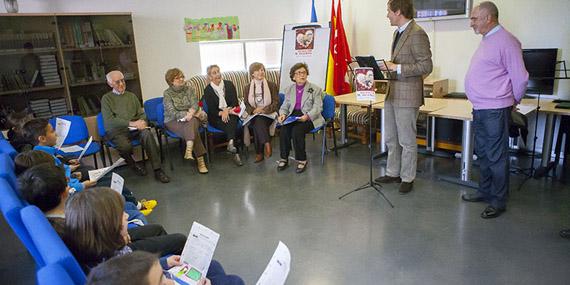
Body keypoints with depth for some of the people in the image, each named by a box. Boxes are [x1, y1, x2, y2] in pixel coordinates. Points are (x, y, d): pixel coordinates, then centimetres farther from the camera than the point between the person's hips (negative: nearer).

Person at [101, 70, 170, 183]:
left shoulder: (131, 96, 22)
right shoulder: (106, 98, 7)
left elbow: (141, 114, 19)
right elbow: (109, 120, -6)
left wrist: (141, 122, -7)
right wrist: (131, 123, -17)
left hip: (134, 128, 3)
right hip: (116, 131, -3)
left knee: (147, 134, -31)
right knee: (125, 146, -35)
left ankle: (157, 170, -32)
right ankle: (132, 165, 0)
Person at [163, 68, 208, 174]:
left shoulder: (188, 89, 10)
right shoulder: (167, 93, 0)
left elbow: (195, 104, -4)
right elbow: (172, 112, -12)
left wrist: (191, 112, -27)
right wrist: (186, 114, -26)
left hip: (189, 118, 3)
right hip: (173, 121, -3)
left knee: (191, 122, -35)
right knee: (192, 128, -33)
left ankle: (189, 151, -51)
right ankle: (200, 160, -41)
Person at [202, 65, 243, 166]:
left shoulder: (229, 84, 7)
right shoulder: (207, 90, 1)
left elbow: (235, 103, 1)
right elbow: (212, 110, -5)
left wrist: (227, 110, -18)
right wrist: (223, 113, -21)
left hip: (231, 114, 2)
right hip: (216, 118, -2)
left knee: (231, 120, -36)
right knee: (232, 125, -33)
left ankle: (231, 143, -54)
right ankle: (236, 154, -47)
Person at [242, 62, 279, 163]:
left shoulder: (272, 85, 8)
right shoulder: (247, 88, 15)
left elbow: (276, 103, 0)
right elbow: (246, 105, 10)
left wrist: (263, 110, -15)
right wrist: (253, 110, -13)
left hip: (268, 114, -1)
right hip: (253, 115, 2)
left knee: (259, 121, -34)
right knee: (257, 122, -35)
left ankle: (259, 153, -35)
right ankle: (267, 144, -41)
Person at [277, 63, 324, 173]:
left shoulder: (315, 89, 5)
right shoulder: (289, 89, 18)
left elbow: (318, 107, -4)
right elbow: (285, 106, 18)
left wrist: (307, 116, -22)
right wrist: (282, 114, -6)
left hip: (309, 118, -3)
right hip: (292, 115, 4)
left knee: (297, 130, -32)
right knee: (284, 130, -28)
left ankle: (302, 160, -18)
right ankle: (284, 159, -14)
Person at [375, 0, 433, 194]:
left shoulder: (417, 34, -15)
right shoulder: (398, 33, 14)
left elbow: (426, 66, -18)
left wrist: (397, 68, -21)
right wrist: (389, 67, 8)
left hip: (407, 95, -9)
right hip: (392, 93, 9)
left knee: (407, 141, 3)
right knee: (391, 139, 16)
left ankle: (407, 178, 17)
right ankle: (393, 173, 30)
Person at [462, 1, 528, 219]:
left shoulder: (505, 42, -14)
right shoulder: (486, 41, 15)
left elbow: (520, 78, -13)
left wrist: (513, 101, 0)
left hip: (495, 111, -9)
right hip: (480, 109, 9)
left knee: (496, 156, -1)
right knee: (482, 153, 18)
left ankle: (498, 201, 11)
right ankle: (485, 191, 32)